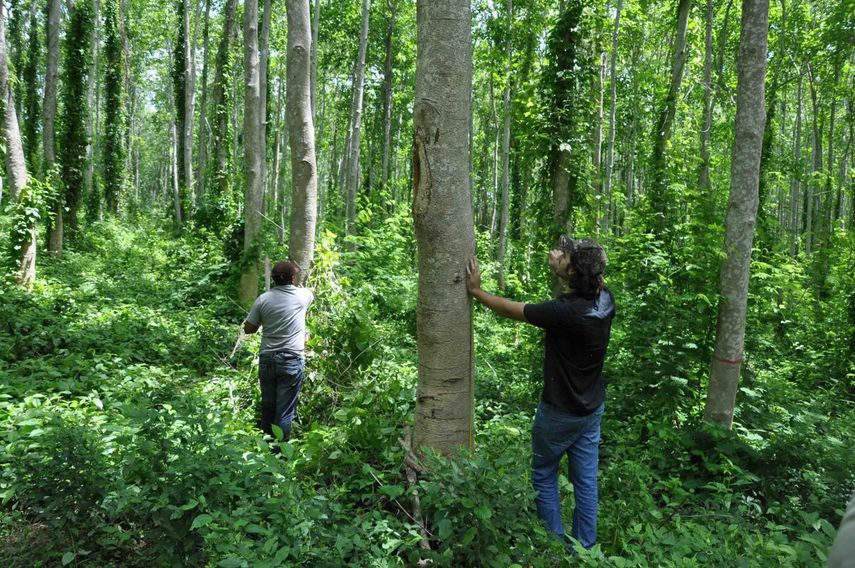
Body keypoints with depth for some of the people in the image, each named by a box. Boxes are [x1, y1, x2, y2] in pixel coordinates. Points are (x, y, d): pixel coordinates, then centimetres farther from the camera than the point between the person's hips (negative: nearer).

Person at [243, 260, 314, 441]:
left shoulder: (263, 299, -2)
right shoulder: (302, 295, -3)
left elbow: (248, 329, 5)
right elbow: (312, 293, 23)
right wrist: (296, 271, 38)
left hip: (267, 359, 3)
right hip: (292, 360, -3)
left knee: (267, 407, 15)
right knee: (285, 411, 2)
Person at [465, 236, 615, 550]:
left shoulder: (565, 312, -31)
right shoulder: (604, 298, -11)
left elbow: (512, 310, -18)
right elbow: (594, 279, 14)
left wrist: (476, 290, -6)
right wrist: (557, 261, 4)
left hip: (561, 411, -6)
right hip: (592, 407, 7)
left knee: (543, 475, 15)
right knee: (586, 479, 15)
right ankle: (584, 546, 28)